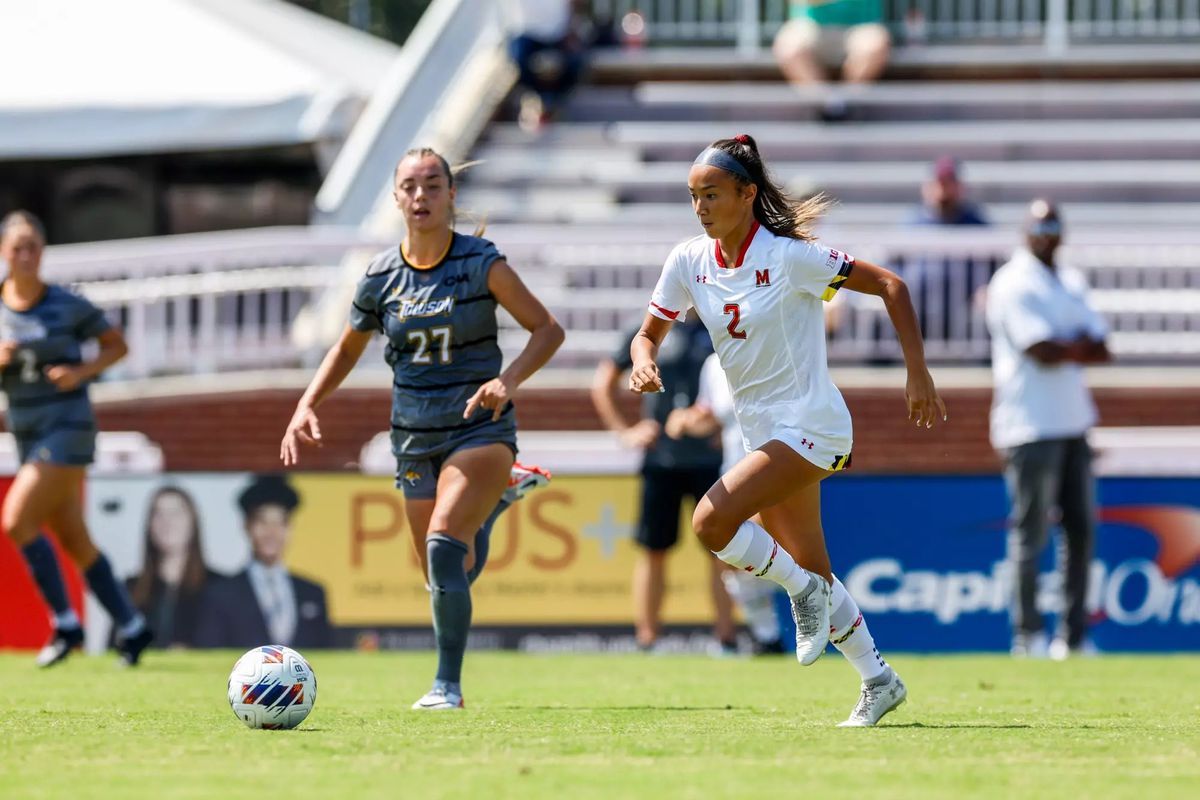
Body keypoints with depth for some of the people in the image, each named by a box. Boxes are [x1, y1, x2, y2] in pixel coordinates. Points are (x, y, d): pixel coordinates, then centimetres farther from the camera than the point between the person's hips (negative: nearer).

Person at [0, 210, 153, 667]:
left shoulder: (68, 307, -6)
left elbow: (117, 345, 4)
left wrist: (82, 372, -12)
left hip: (68, 427, -5)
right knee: (74, 542, 8)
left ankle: (65, 624, -7)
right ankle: (131, 626, 19)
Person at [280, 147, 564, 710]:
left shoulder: (481, 263, -9)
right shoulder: (381, 275, 1)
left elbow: (547, 330, -7)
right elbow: (347, 350, 16)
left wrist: (508, 379, -24)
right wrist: (306, 406, 2)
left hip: (479, 427, -4)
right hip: (414, 438, 4)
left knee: (443, 541, -26)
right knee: (443, 577, 7)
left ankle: (448, 685, -19)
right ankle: (493, 500, 42)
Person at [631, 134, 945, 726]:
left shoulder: (788, 256, -17)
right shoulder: (689, 261, 0)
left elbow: (890, 286, -13)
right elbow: (649, 333, 9)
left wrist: (918, 374, -16)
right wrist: (643, 361, -16)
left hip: (812, 427, -7)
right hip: (763, 430, 7)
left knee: (712, 522, -24)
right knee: (810, 573, 12)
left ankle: (805, 591, -2)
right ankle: (878, 682, 27)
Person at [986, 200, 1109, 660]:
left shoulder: (1072, 284, 16)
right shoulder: (1014, 285, -8)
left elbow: (1100, 351, 7)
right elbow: (1043, 352, -18)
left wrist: (1064, 346, -9)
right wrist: (1081, 345, -1)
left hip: (1073, 425, 8)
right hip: (1032, 427, -8)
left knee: (1081, 530, 6)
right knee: (1030, 532, -6)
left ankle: (1074, 636, 11)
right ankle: (1028, 636, -1)